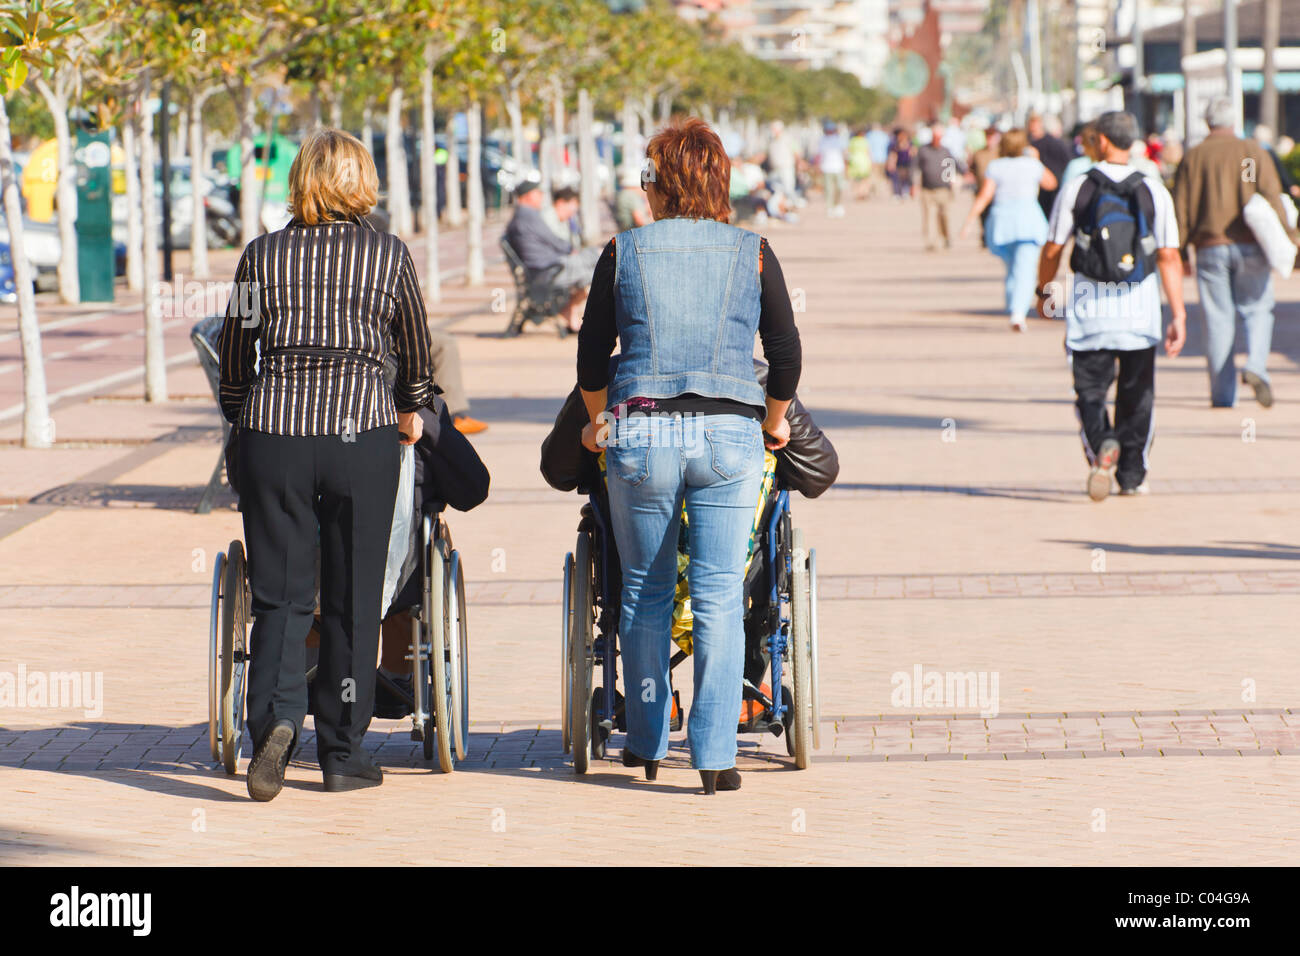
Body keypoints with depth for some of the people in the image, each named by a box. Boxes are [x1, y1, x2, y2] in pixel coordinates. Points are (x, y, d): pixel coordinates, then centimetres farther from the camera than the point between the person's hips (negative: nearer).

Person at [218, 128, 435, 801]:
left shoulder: (264, 255, 5)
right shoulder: (388, 255, 3)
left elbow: (234, 354, 13)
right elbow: (415, 347, 18)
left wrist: (240, 417, 32)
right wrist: (412, 408, 37)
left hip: (273, 434, 1)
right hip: (361, 431, -1)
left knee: (279, 594, 5)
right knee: (353, 598, 8)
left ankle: (275, 715, -19)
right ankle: (342, 752, 11)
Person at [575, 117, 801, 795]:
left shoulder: (623, 253, 4)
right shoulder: (751, 252, 4)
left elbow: (593, 352, 10)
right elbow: (786, 350, 7)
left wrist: (598, 422, 27)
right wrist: (773, 422, 24)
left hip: (641, 434, 0)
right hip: (730, 435, 0)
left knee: (645, 595, 12)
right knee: (719, 598, -1)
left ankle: (647, 744, 20)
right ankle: (715, 755, -6)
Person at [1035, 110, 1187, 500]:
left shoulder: (1076, 188, -4)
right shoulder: (1153, 190, -1)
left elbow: (1052, 249, 1)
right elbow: (1169, 257, -6)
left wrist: (1044, 292, 18)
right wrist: (1178, 315, -5)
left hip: (1089, 301, -1)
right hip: (1139, 305, 1)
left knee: (1090, 387, 5)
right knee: (1136, 391, 14)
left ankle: (1101, 444, -24)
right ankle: (1132, 475, 19)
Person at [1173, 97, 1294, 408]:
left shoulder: (1192, 158, 4)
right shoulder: (1255, 153, 2)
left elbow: (1180, 208, 3)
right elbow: (1272, 198, -4)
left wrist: (1180, 253, 7)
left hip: (1210, 246, 1)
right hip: (1250, 247, -1)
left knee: (1218, 319, 3)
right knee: (1257, 309, 10)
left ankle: (1222, 394, 3)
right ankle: (1256, 365, -16)